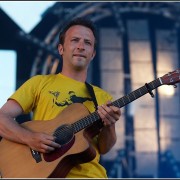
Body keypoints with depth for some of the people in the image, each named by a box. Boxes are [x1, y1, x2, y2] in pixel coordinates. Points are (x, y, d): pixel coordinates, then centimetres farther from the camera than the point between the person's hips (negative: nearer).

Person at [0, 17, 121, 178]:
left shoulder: (102, 97, 15)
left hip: (90, 174, 2)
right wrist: (30, 138, -15)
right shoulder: (40, 83, 9)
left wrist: (109, 126, -11)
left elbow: (103, 149, 8)